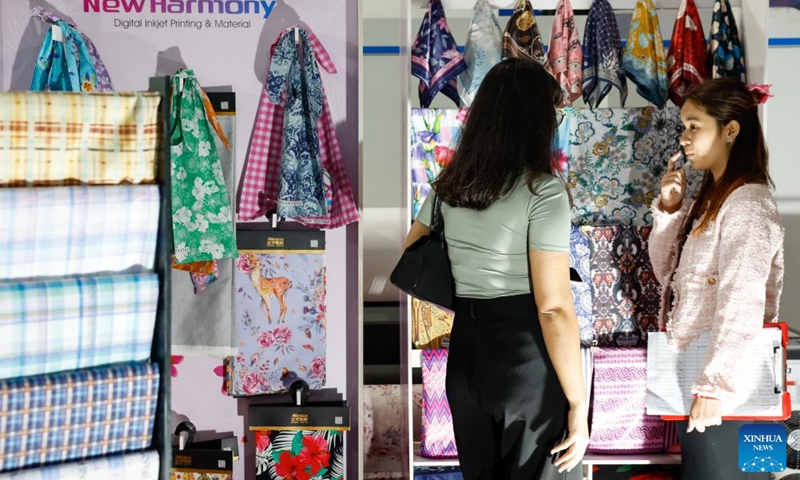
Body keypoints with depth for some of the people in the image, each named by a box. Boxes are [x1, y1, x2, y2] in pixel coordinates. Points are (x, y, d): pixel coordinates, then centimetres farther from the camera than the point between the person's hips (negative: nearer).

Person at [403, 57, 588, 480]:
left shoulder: (449, 185, 4)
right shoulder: (542, 191, -15)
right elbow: (553, 307, -19)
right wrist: (578, 404, -15)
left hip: (466, 350, 6)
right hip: (527, 357, -6)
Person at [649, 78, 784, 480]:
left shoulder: (747, 204, -17)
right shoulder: (711, 197, 13)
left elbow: (742, 301, -26)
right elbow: (668, 273, 15)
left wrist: (714, 385, -30)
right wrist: (669, 210, 1)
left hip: (723, 386, -9)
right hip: (693, 369, 9)